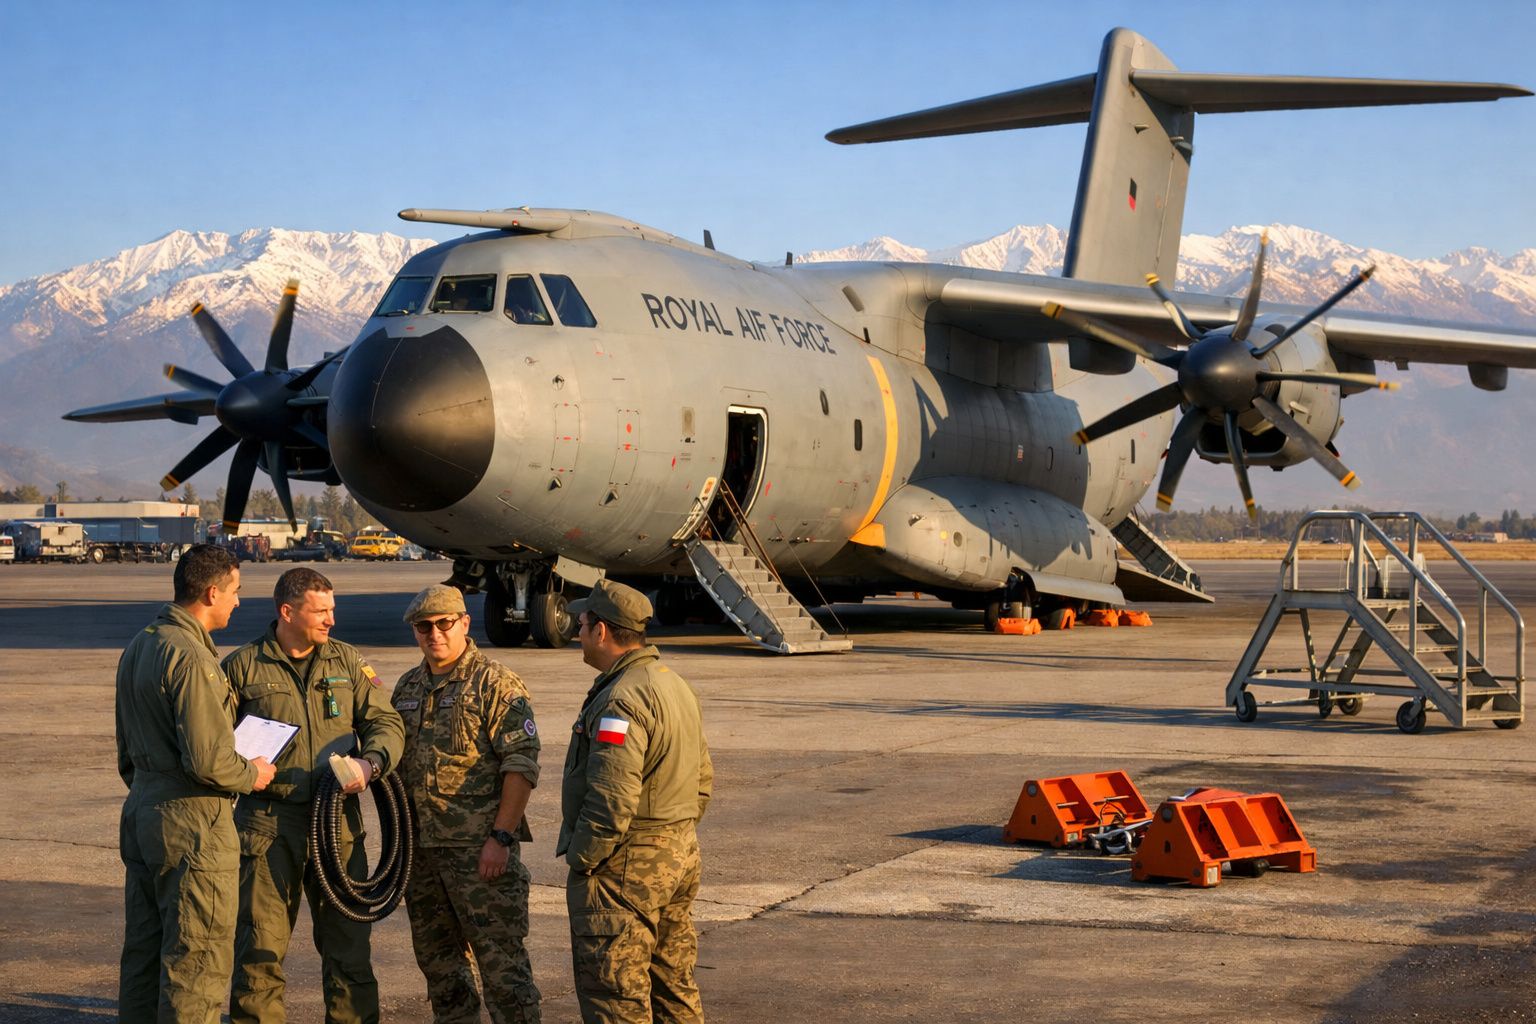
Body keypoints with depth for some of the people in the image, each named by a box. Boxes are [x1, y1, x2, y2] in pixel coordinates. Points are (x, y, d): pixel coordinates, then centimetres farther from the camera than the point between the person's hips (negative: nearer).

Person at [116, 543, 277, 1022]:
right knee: (196, 960, -1)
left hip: (141, 814, 10)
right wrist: (252, 774, -6)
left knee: (143, 948, 16)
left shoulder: (138, 646, 12)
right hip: (192, 822, -10)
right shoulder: (191, 658, -19)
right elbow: (207, 759, -24)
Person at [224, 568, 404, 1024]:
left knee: (348, 942, 9)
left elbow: (387, 723, 5)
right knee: (260, 946, 0)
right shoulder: (243, 666, 2)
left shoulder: (348, 661, 10)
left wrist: (371, 762, -14)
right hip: (268, 823, -2)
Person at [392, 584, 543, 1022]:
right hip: (421, 848, 7)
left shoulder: (495, 683, -8)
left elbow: (522, 766, -13)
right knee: (437, 959, 14)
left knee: (500, 955, -7)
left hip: (479, 847, -7)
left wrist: (501, 837, -19)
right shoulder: (408, 687, 15)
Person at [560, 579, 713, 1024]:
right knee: (674, 986, 16)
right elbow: (702, 781, 18)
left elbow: (612, 801, -25)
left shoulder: (620, 701, -20)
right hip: (680, 859, 10)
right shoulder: (676, 685, 12)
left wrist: (580, 861, -13)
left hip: (623, 869, -10)